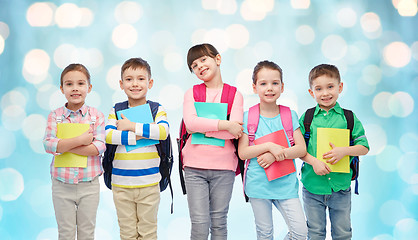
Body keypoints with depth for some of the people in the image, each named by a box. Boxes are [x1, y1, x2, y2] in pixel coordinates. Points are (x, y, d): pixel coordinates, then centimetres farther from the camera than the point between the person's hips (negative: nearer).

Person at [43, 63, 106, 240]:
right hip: (62, 185, 0)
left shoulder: (96, 116, -2)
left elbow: (99, 147, -14)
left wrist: (63, 146, -17)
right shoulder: (55, 116, 0)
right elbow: (48, 144, -13)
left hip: (89, 185, 0)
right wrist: (80, 140, -22)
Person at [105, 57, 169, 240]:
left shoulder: (157, 109, 2)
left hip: (149, 183, -1)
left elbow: (163, 131, -17)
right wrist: (136, 136, -19)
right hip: (121, 184, 1)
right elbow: (108, 135, -11)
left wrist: (132, 126, -16)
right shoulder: (116, 111, 5)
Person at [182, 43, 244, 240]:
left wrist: (200, 127, -10)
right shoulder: (191, 94, 8)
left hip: (224, 167, 0)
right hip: (195, 167, 0)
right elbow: (190, 122, -12)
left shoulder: (235, 95, 4)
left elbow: (235, 131, -11)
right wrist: (224, 124, -15)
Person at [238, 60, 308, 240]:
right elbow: (243, 153, -6)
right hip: (258, 184, -1)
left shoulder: (290, 115, 4)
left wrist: (275, 155, -16)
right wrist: (268, 146, -19)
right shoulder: (248, 117, -1)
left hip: (286, 184, 1)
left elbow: (302, 149, -2)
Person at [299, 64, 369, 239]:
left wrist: (343, 151, -17)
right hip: (313, 185, 0)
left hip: (341, 186, 0)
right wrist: (313, 161, -16)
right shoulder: (307, 118, 0)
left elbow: (364, 147, 0)